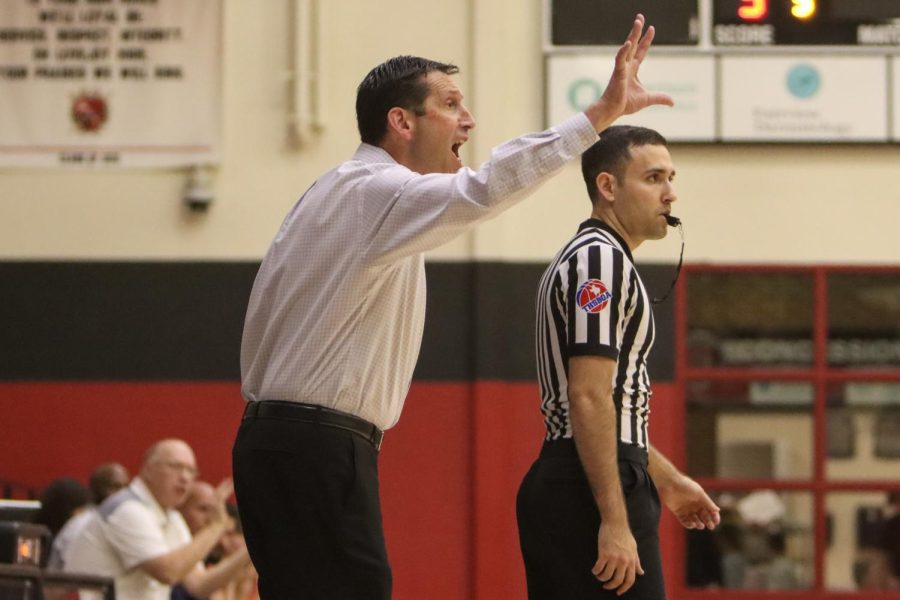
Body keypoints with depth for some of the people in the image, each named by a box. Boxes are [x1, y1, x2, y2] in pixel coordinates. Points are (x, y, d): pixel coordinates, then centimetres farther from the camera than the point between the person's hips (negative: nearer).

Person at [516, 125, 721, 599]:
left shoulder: (588, 256, 21)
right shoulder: (602, 260, -11)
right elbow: (588, 398, -20)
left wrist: (666, 480, 31)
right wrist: (615, 520, -23)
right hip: (590, 493, -10)